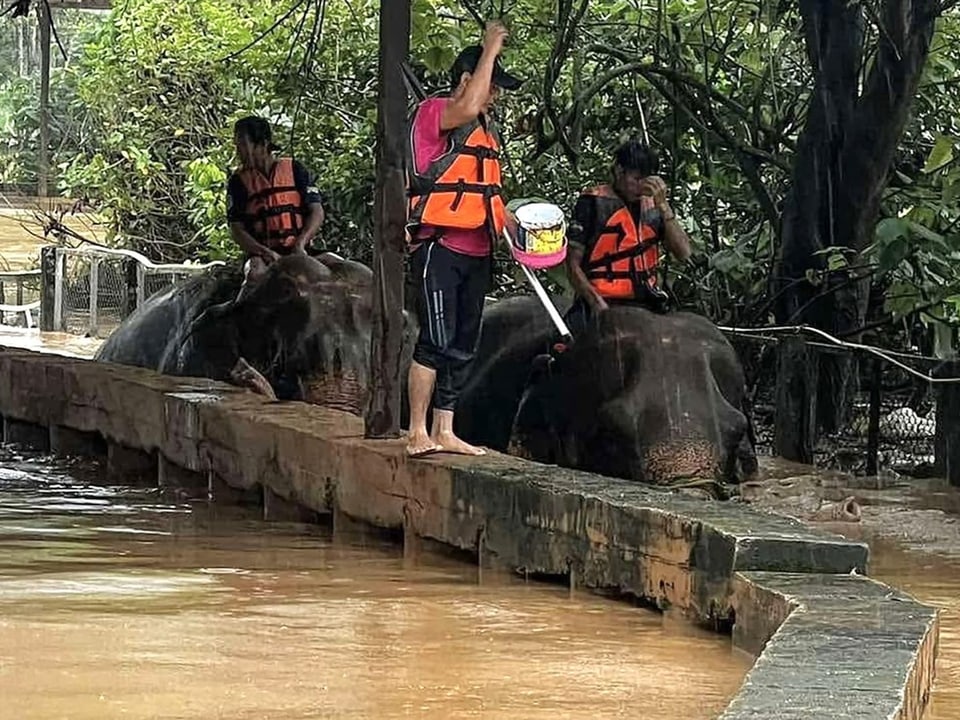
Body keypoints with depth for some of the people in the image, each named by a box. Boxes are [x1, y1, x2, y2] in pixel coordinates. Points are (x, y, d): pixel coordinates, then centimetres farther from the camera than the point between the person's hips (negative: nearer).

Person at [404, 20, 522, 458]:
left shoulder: (487, 129, 20)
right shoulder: (433, 114, -7)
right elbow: (467, 109, -30)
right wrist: (491, 51, -21)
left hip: (476, 253, 9)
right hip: (438, 249, -9)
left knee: (462, 347, 8)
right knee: (437, 341, -14)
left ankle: (444, 432, 12)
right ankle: (417, 434, -13)